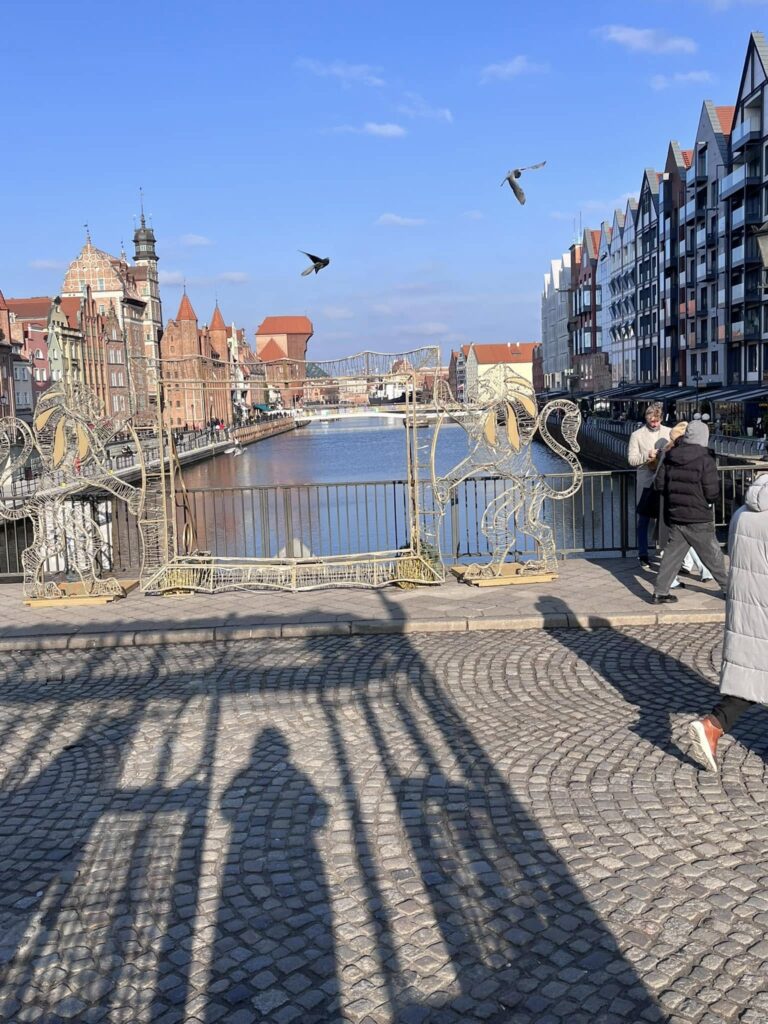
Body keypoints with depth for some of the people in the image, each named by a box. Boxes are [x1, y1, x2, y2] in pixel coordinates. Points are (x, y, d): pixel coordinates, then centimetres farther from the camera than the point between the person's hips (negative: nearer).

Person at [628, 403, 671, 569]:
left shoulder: (669, 432, 6)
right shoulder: (637, 435, -1)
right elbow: (631, 459, -5)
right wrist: (647, 457, -21)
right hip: (646, 483, -2)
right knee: (644, 519, 5)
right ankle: (643, 555, 14)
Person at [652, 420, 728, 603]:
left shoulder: (670, 457, 1)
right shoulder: (705, 460, -15)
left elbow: (659, 484, 4)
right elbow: (712, 492, -15)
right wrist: (706, 500, 6)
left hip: (674, 515, 5)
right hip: (698, 519, -5)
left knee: (673, 553, 11)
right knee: (712, 554, 9)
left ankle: (660, 592, 9)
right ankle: (728, 587, 22)